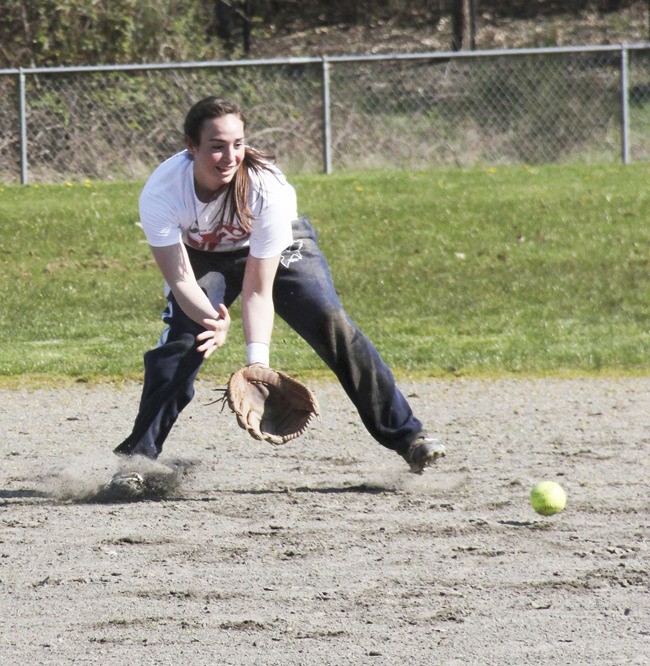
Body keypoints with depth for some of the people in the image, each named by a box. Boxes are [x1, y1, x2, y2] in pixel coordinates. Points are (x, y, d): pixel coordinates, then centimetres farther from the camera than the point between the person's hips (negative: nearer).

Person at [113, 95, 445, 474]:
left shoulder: (268, 188, -37)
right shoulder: (160, 194, -35)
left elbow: (258, 290, -33)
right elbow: (180, 279, -32)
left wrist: (258, 358, -43)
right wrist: (212, 320, -52)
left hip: (279, 248, -1)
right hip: (202, 255, 1)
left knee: (333, 325, -16)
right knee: (181, 339, -21)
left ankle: (406, 435, -8)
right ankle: (138, 453, -11)